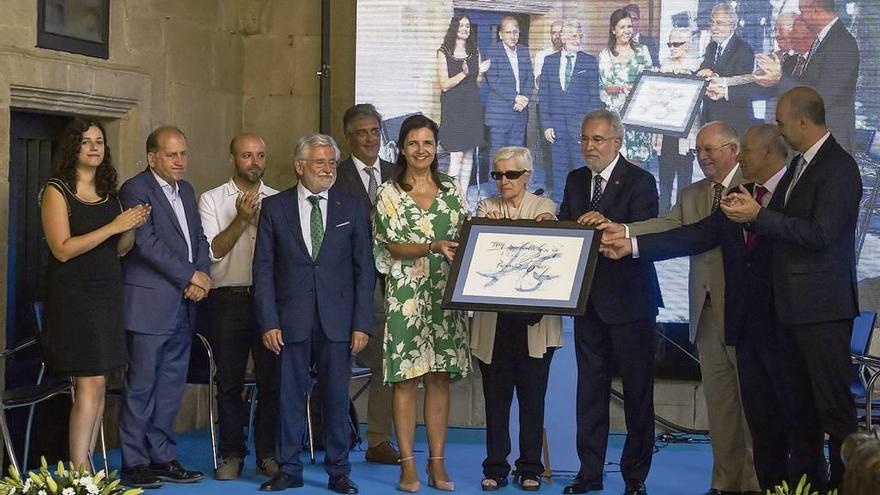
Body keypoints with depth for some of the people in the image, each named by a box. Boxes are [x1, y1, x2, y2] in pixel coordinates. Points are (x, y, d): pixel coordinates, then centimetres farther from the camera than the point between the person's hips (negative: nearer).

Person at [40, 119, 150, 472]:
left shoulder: (109, 194, 13)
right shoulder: (57, 191, -5)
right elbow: (62, 249, -14)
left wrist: (133, 225, -3)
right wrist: (113, 226, -16)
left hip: (107, 294, 6)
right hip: (74, 296, -6)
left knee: (98, 382, 4)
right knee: (91, 382, -12)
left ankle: (86, 466, 9)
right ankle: (79, 472, -9)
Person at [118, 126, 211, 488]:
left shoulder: (185, 190, 17)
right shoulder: (136, 189, -8)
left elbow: (199, 239, 16)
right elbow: (146, 242, -16)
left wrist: (203, 276, -3)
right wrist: (190, 277, -12)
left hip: (183, 305, 8)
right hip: (149, 305, -8)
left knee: (171, 386, 10)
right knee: (141, 386, -2)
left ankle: (161, 457, 18)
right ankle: (134, 463, 5)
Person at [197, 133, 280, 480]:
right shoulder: (212, 200, 4)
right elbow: (214, 251, -5)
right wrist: (241, 219, -16)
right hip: (228, 299, -1)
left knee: (272, 380, 3)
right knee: (229, 382, 5)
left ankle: (267, 454, 14)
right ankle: (232, 455, 15)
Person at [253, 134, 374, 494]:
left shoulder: (351, 208, 6)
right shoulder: (274, 207, 4)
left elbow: (364, 269, 4)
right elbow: (263, 269, 2)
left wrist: (362, 323, -3)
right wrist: (268, 321, -5)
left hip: (337, 320, 0)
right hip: (292, 319, 0)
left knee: (336, 397, 5)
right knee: (290, 395, 5)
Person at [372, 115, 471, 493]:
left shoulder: (452, 191, 11)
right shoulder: (389, 193, 1)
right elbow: (394, 247, -7)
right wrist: (433, 247, -22)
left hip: (445, 294, 3)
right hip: (406, 295, -3)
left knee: (440, 377, 4)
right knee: (406, 380, -2)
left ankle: (437, 465, 9)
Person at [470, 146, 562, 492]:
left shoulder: (544, 208, 4)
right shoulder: (486, 208, 8)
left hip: (533, 318, -1)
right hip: (494, 317, 1)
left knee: (532, 396, 5)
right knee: (496, 396, 7)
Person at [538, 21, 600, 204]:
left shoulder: (590, 61, 2)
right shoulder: (549, 61, 7)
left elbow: (594, 95, 1)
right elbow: (543, 94, 6)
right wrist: (546, 124, 0)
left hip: (580, 124, -2)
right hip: (556, 123, 2)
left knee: (580, 168, -1)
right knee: (558, 168, 7)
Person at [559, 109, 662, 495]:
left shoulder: (640, 181, -8)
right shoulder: (576, 181, 12)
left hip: (628, 299, -5)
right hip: (588, 299, 6)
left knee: (637, 390, 3)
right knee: (590, 387, 9)